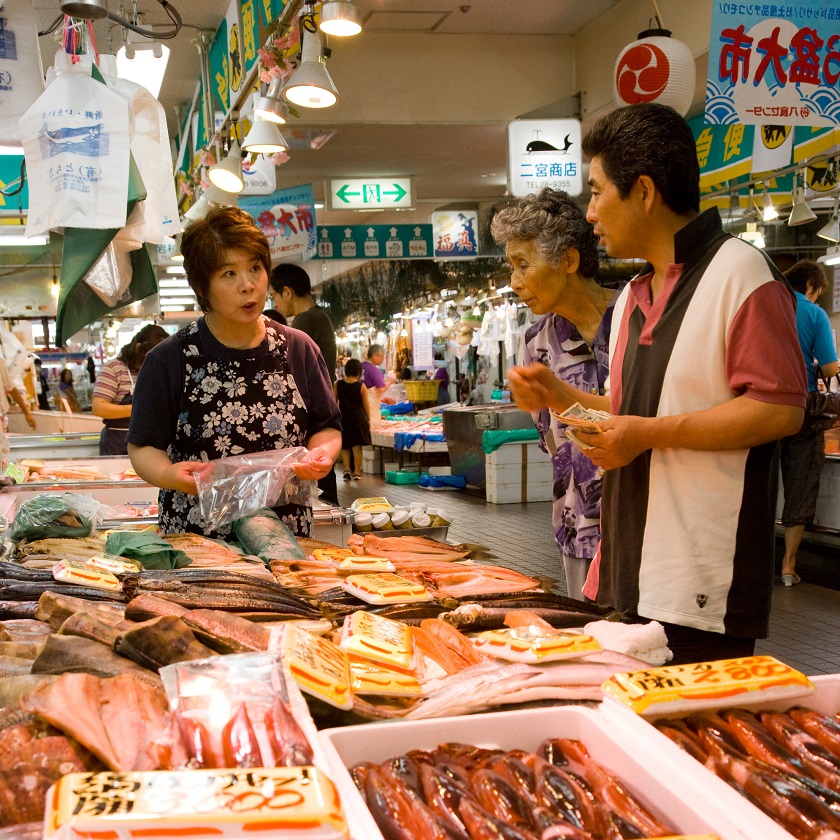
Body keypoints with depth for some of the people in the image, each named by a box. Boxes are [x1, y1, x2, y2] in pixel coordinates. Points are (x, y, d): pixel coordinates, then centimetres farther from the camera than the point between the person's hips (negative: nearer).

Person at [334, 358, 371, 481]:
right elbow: (365, 404, -3)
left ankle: (346, 469, 1)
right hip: (358, 417, -2)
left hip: (343, 418, 2)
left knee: (345, 446, 14)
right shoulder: (361, 386, -8)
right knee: (357, 446, 3)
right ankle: (356, 472, 5)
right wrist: (368, 419, 7)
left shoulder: (338, 384, -3)